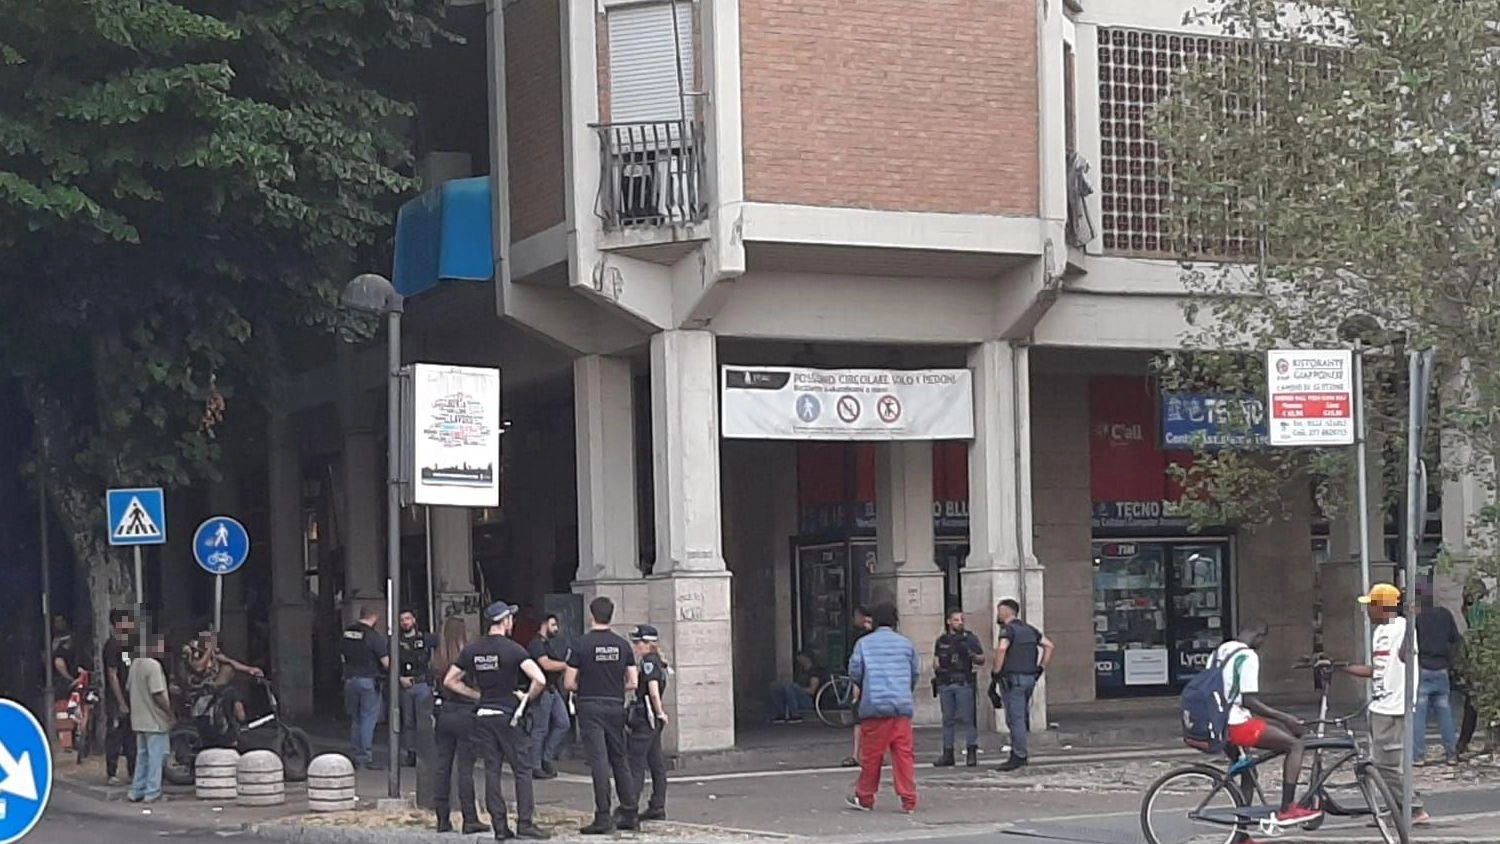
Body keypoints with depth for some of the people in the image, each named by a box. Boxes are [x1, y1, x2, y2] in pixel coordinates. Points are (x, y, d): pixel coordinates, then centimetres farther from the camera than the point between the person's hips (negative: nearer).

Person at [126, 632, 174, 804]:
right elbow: (157, 694, -21)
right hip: (155, 720, -9)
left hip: (139, 719, 9)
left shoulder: (135, 663, 9)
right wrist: (170, 713, -13)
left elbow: (128, 688, 16)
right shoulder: (153, 666, -18)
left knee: (142, 756, 15)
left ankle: (136, 791, 17)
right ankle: (152, 793, 0)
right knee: (156, 756, -2)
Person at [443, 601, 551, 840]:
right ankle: (524, 823, -1)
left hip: (483, 716, 5)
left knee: (491, 771, 7)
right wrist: (528, 696, -5)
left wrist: (478, 695, 13)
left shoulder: (471, 650, 5)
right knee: (522, 770, 2)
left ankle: (499, 826, 6)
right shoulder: (513, 649, -11)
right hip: (508, 715, -5)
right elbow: (540, 679, -23)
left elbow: (449, 681, 11)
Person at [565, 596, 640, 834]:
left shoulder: (581, 644, -8)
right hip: (615, 707, 4)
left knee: (599, 761, -6)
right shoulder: (623, 645, 3)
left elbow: (569, 683, -7)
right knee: (620, 760, 12)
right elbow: (632, 683, 3)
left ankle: (603, 817, -9)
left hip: (590, 707, -4)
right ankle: (630, 815, 14)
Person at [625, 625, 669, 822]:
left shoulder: (649, 662, -14)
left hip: (646, 717, -10)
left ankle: (629, 809, -8)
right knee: (656, 763, 10)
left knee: (636, 763, -8)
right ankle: (658, 807, 12)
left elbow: (653, 690, -22)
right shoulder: (657, 662, 14)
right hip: (653, 719, 10)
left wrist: (659, 713, -13)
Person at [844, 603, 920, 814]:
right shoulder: (905, 643, 9)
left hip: (874, 705, -1)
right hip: (902, 706, 2)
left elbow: (854, 672, 0)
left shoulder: (864, 643, 3)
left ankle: (864, 798, 14)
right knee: (904, 753, 1)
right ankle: (908, 801, -2)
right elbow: (916, 672, 12)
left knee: (871, 754, 5)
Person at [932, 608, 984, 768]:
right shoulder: (942, 640, 15)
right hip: (945, 683, 4)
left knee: (967, 718, -8)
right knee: (948, 719, 7)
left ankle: (971, 752, -6)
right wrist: (937, 667, 2)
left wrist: (972, 656, -16)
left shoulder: (970, 638, 5)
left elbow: (982, 660, 4)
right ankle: (948, 753, 11)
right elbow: (936, 659, 23)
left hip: (964, 682, -4)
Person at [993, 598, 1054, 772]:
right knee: (1022, 717, 12)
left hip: (1013, 679, -8)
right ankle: (1020, 753, 13)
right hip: (1030, 678, 8)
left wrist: (997, 671, -18)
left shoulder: (1008, 629, -10)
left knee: (1015, 719, -6)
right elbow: (1049, 645, 18)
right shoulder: (1029, 629, 15)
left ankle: (1019, 756, -7)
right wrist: (1041, 667, 16)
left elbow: (1001, 648, -28)